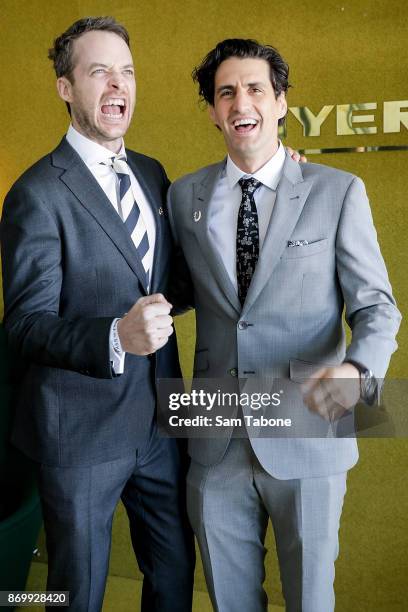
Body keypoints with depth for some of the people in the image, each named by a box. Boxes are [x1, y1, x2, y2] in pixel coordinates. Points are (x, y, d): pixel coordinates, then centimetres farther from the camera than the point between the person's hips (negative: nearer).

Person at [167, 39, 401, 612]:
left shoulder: (339, 192, -4)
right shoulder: (184, 196, 4)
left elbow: (376, 305, -7)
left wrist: (358, 370, -26)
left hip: (308, 433, -2)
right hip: (216, 443, 3)